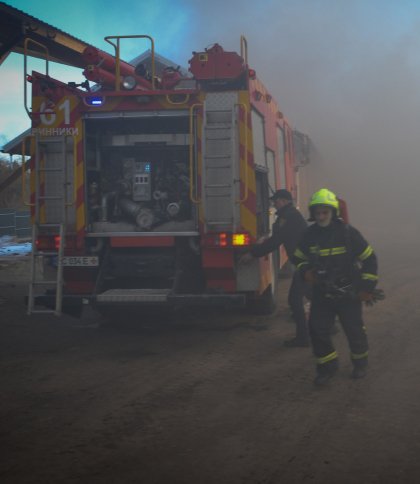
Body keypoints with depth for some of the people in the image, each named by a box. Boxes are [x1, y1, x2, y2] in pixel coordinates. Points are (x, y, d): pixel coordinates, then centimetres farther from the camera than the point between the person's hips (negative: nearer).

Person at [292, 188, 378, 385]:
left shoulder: (348, 233, -12)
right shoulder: (310, 235, -3)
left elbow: (370, 260, -5)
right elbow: (298, 258, 13)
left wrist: (367, 288, -6)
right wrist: (305, 271, -10)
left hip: (348, 294, -3)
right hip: (321, 293, 3)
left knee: (354, 331, 7)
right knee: (317, 330, -3)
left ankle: (360, 363, 33)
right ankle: (327, 366, 15)